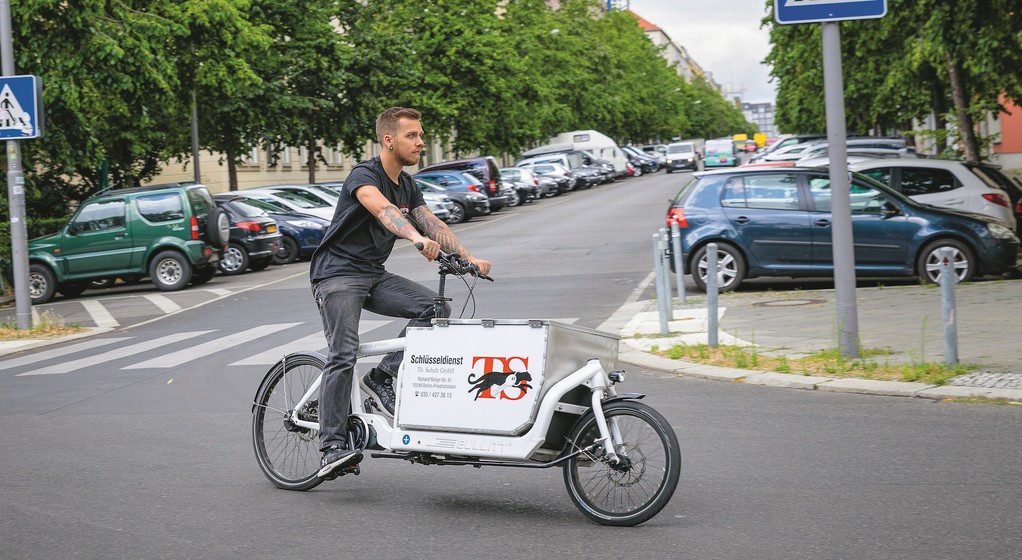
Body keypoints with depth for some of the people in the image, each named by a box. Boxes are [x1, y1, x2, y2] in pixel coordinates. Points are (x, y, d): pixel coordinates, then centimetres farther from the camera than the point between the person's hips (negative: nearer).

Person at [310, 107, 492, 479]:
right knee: (343, 356, -16)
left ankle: (382, 378, -4)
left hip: (373, 275, 7)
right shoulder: (364, 175, -16)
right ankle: (332, 448, -15)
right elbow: (382, 209, -36)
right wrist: (417, 238, -53)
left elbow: (433, 224, 5)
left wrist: (469, 258, -9)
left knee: (432, 305, -14)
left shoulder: (407, 185, 11)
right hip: (337, 273, -7)